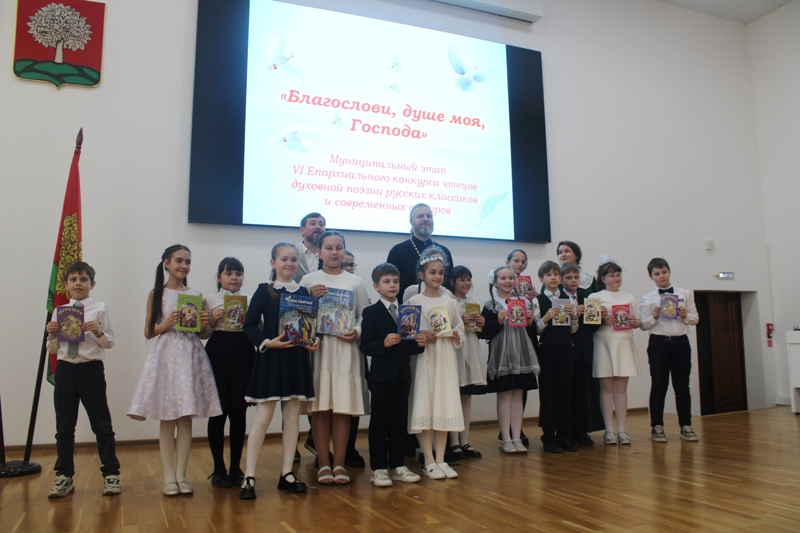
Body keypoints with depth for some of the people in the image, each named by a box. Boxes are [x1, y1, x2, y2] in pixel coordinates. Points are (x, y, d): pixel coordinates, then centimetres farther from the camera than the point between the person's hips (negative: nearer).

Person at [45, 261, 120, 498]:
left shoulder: (100, 309, -2)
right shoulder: (59, 311, 7)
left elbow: (110, 343, -2)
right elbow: (53, 350, 12)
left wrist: (98, 332, -21)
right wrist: (51, 335, -8)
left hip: (92, 370, -3)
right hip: (65, 370, 3)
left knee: (101, 425, 5)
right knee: (64, 427, 11)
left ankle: (111, 474, 16)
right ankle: (64, 476, 25)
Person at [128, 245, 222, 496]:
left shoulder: (196, 294, 10)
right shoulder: (156, 294, 5)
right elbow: (148, 332, 5)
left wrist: (204, 324, -8)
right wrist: (166, 324, -13)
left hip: (191, 356, 2)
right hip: (166, 356, -2)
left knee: (186, 418, 2)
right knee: (167, 419, 1)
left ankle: (181, 475, 11)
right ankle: (169, 476, 10)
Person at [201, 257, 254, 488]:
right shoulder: (210, 300, 6)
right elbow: (202, 333, 5)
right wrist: (212, 322, -12)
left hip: (243, 357, 1)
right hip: (218, 356, -1)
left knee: (239, 413, 6)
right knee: (218, 413, 3)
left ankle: (236, 468, 19)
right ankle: (219, 469, 17)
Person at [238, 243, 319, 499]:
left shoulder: (303, 292, 10)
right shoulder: (265, 290, -2)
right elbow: (250, 325, -6)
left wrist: (314, 341, -5)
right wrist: (266, 342, -19)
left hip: (298, 359, 4)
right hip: (270, 358, -4)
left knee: (293, 416, 8)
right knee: (263, 416, -3)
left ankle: (287, 473, 19)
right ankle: (249, 476, 7)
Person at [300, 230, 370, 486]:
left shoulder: (355, 282, 10)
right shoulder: (309, 280, 7)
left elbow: (365, 316, 8)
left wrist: (357, 332, -10)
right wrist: (311, 298, -11)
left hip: (346, 350, 1)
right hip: (317, 347, 0)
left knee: (343, 407, 2)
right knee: (320, 407, 0)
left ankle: (339, 463, 13)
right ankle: (323, 464, 13)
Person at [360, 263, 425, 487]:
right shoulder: (371, 312, -4)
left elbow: (410, 346, 13)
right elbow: (365, 346, -12)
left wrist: (419, 343, -7)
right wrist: (384, 343, -27)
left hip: (402, 374, 5)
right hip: (381, 375, -5)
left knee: (399, 421, 11)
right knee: (379, 422, 3)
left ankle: (397, 465, 21)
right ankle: (378, 468, 11)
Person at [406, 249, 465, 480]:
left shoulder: (450, 302, 9)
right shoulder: (413, 301, -1)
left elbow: (460, 327, 15)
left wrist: (457, 336, -6)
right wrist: (420, 335, -19)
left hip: (446, 359, 3)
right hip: (423, 358, -3)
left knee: (445, 407, 4)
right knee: (424, 407, -3)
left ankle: (441, 459, 14)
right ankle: (429, 462, 7)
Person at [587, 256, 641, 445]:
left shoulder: (628, 297, 15)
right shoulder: (594, 297, 3)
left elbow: (636, 322, 16)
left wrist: (635, 321, -6)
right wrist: (602, 320, -20)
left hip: (624, 344, 3)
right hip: (604, 343, -3)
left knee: (621, 387, 5)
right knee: (607, 387, 1)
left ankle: (622, 429, 9)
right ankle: (609, 430, 6)